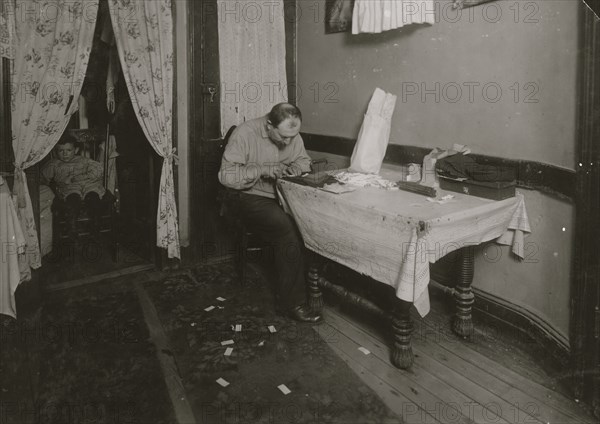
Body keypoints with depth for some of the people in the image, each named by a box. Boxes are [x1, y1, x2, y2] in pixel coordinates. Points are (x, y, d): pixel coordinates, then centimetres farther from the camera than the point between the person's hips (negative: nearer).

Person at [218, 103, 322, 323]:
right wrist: (262, 169, -23)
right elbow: (227, 175, -17)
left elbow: (304, 162, 16)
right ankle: (292, 302, -20)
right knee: (288, 229, -31)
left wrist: (293, 169, -7)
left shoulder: (293, 135, 4)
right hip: (252, 198, -5)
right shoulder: (245, 134, -13)